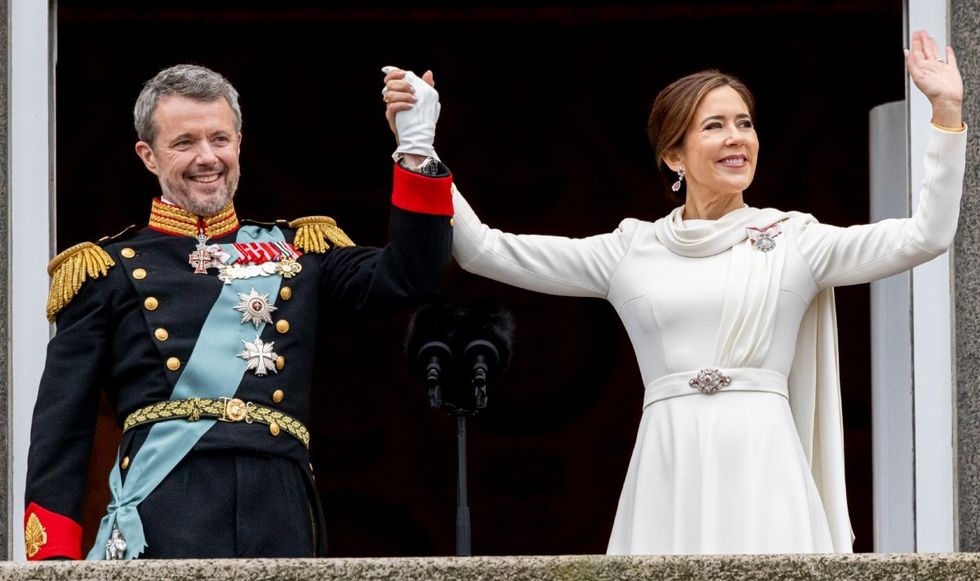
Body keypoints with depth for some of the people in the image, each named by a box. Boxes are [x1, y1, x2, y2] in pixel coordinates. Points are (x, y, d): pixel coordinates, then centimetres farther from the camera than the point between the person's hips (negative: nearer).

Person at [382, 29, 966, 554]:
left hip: (762, 470, -1)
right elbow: (485, 250, 11)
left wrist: (946, 112, -5)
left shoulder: (793, 240, 8)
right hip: (668, 475, 1)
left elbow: (925, 237, 0)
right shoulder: (631, 250, 12)